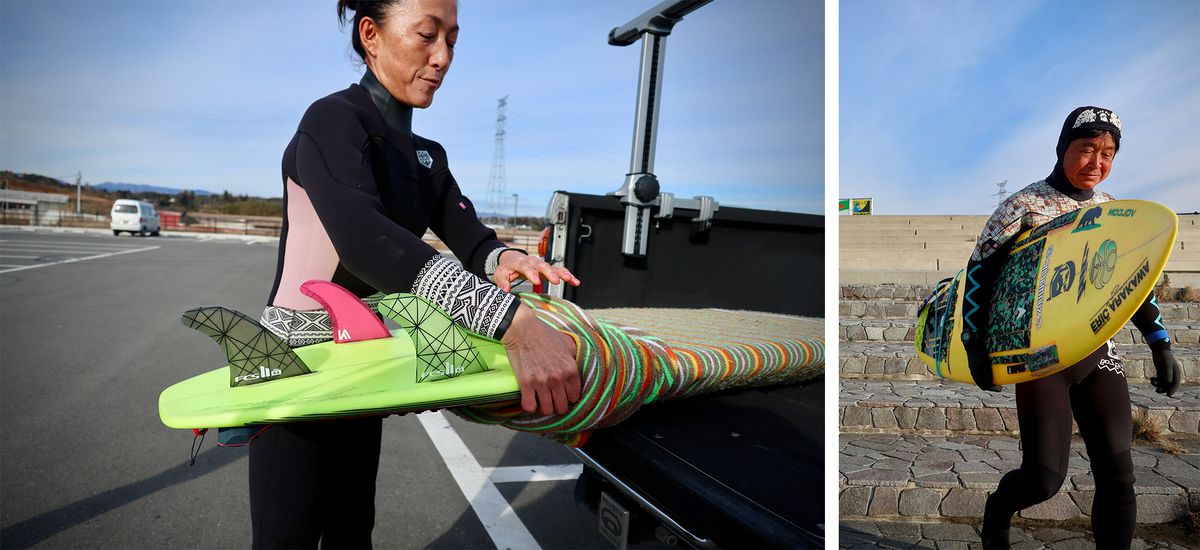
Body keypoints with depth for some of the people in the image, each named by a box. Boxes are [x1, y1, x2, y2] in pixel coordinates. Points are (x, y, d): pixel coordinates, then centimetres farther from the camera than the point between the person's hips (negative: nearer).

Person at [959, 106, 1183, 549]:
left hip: (1098, 354, 5)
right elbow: (979, 272, -7)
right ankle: (996, 514, 23)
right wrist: (975, 344, -14)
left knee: (1118, 475, 1)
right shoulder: (1024, 205, -5)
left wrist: (1160, 345, 14)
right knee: (1044, 477, -8)